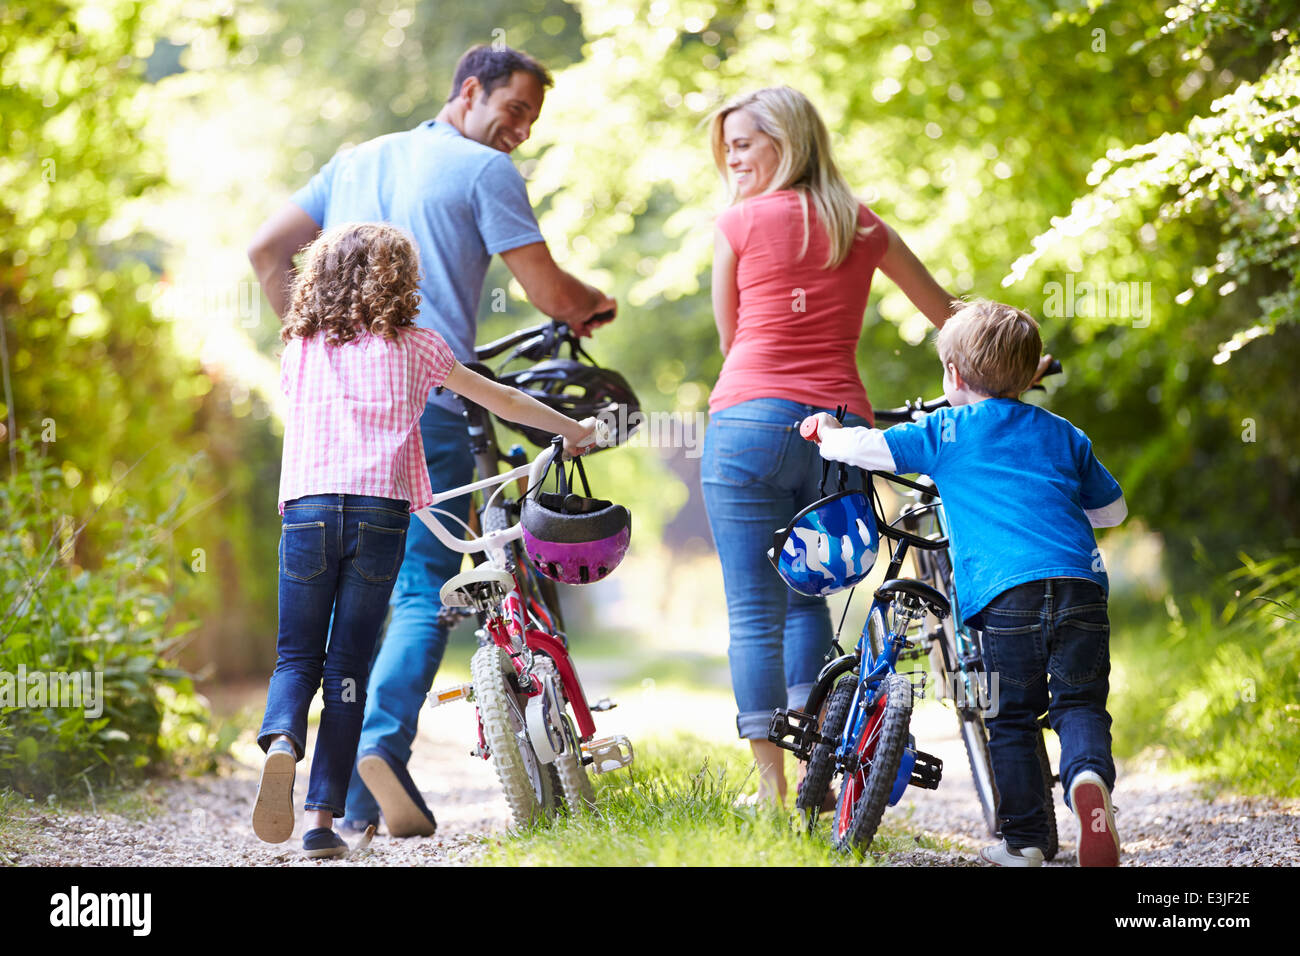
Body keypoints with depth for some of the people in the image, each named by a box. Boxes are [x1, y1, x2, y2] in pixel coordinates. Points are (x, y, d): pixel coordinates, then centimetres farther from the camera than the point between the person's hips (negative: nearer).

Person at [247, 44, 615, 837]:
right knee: (425, 588, -2)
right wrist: (599, 304, 18)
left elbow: (266, 250, 20)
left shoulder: (356, 162, 21)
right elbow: (552, 296, -3)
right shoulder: (486, 171, 1)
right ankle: (383, 742, -24)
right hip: (427, 403, -6)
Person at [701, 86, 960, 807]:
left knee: (753, 612, 1)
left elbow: (729, 336, 12)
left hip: (750, 423, -4)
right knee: (807, 596, 20)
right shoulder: (862, 226, 12)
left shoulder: (739, 222, 1)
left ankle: (770, 787, -1)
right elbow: (950, 320, 19)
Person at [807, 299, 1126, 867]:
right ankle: (1089, 775, -24)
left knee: (1011, 718, 10)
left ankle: (1023, 839, 10)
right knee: (1079, 703, 6)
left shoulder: (947, 430, 13)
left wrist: (829, 436, 32)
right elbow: (1113, 509, 34)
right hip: (1081, 584, 2)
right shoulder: (1064, 435, 25)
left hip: (1006, 592, -2)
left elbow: (871, 447, 11)